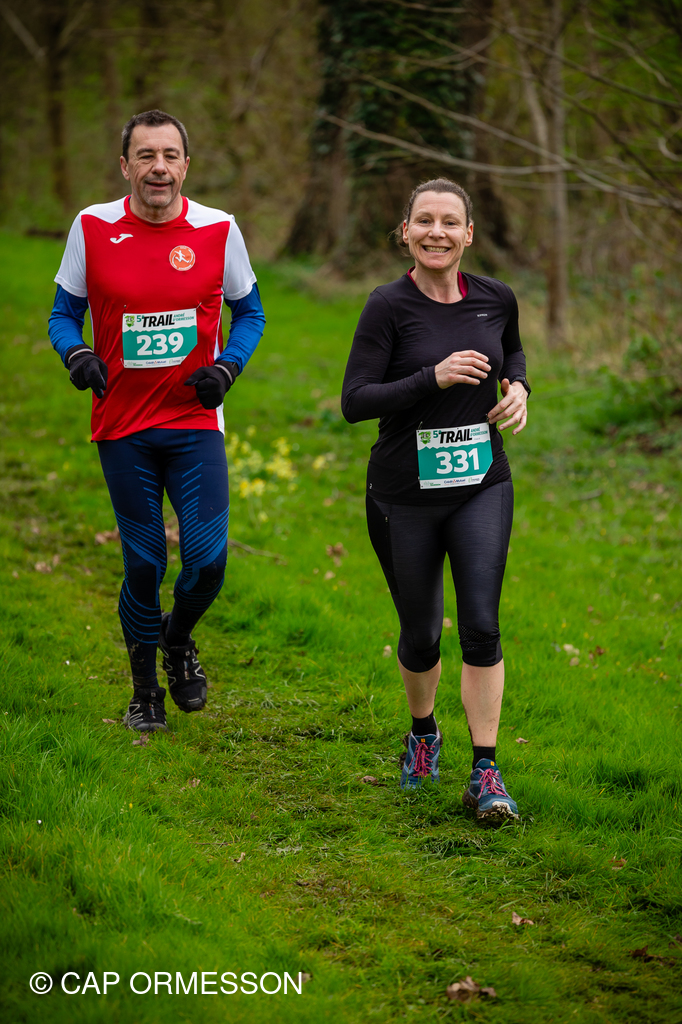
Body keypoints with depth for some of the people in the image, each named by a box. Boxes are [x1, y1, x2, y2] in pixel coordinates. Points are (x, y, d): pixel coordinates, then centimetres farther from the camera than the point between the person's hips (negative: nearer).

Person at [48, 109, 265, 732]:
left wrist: (228, 366, -8)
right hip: (122, 425, 0)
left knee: (207, 561, -8)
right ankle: (145, 687, 27)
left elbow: (248, 311, 11)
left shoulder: (218, 230, -2)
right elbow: (65, 312, 7)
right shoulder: (92, 228, -2)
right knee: (142, 563, 6)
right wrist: (75, 354, -15)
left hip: (195, 422, 0)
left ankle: (178, 639, 27)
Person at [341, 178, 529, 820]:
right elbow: (354, 402, -15)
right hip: (405, 495, -2)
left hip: (482, 485, 2)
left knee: (481, 624, -10)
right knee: (421, 633, 10)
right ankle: (423, 733, 39)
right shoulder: (389, 306, -11)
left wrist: (518, 388, 0)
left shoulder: (496, 299, 0)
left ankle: (485, 773, -5)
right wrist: (434, 378, -25)